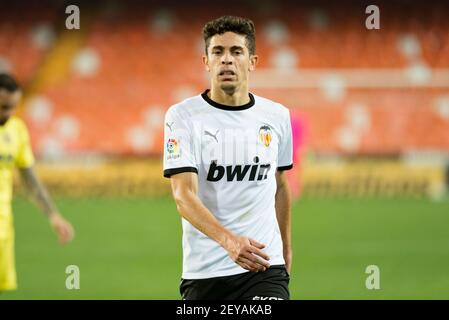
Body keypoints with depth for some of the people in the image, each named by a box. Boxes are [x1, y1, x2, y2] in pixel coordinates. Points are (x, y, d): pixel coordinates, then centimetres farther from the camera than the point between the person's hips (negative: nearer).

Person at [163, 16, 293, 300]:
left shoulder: (277, 116, 7)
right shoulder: (183, 116, -6)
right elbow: (184, 195, -17)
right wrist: (228, 240, -33)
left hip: (265, 268, 1)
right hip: (204, 273, -1)